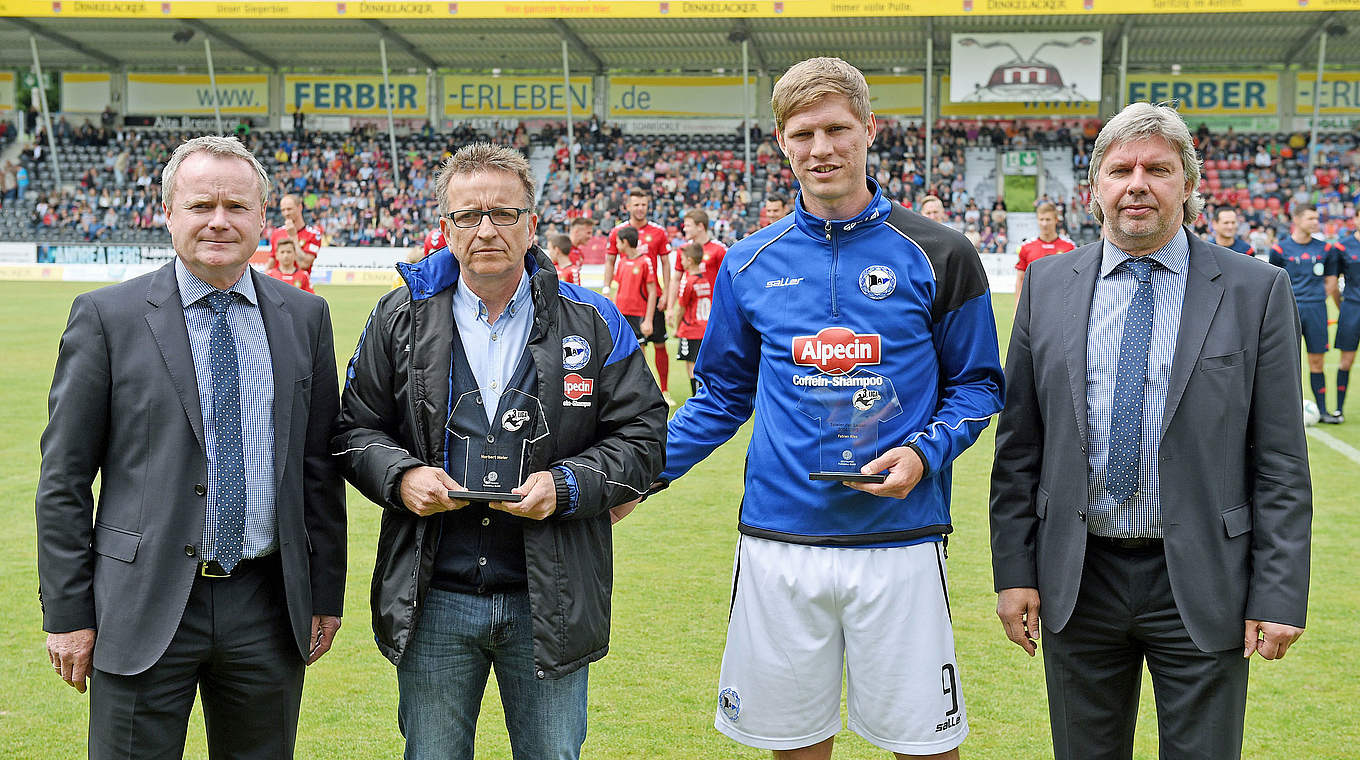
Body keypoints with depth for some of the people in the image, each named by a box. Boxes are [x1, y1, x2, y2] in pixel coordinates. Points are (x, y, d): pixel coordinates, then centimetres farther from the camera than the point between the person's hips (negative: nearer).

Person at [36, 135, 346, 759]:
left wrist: (326, 593, 8)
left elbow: (320, 466, 9)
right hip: (143, 608, -2)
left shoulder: (305, 317, 6)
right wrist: (67, 613, -4)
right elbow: (63, 478, -2)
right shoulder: (106, 316, -3)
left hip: (269, 611, 3)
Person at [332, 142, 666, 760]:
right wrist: (401, 475, -11)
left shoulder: (592, 324, 0)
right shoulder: (402, 318, 4)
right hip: (433, 601, 1)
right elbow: (357, 428, 9)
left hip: (550, 602, -1)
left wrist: (568, 486, -14)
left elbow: (643, 433, 1)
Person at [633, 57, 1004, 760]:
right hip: (777, 540, 2)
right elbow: (723, 395, 14)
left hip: (899, 539, -2)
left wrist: (923, 453, -12)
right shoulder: (750, 264, 6)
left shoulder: (936, 254, 0)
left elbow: (977, 383, 5)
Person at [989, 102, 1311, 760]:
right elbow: (1018, 445, 4)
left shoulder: (1257, 292, -3)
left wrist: (1279, 596, -7)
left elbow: (1281, 463, -3)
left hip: (1200, 584, -2)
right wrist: (1014, 570, 1)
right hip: (1076, 581, 2)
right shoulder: (1047, 284, 3)